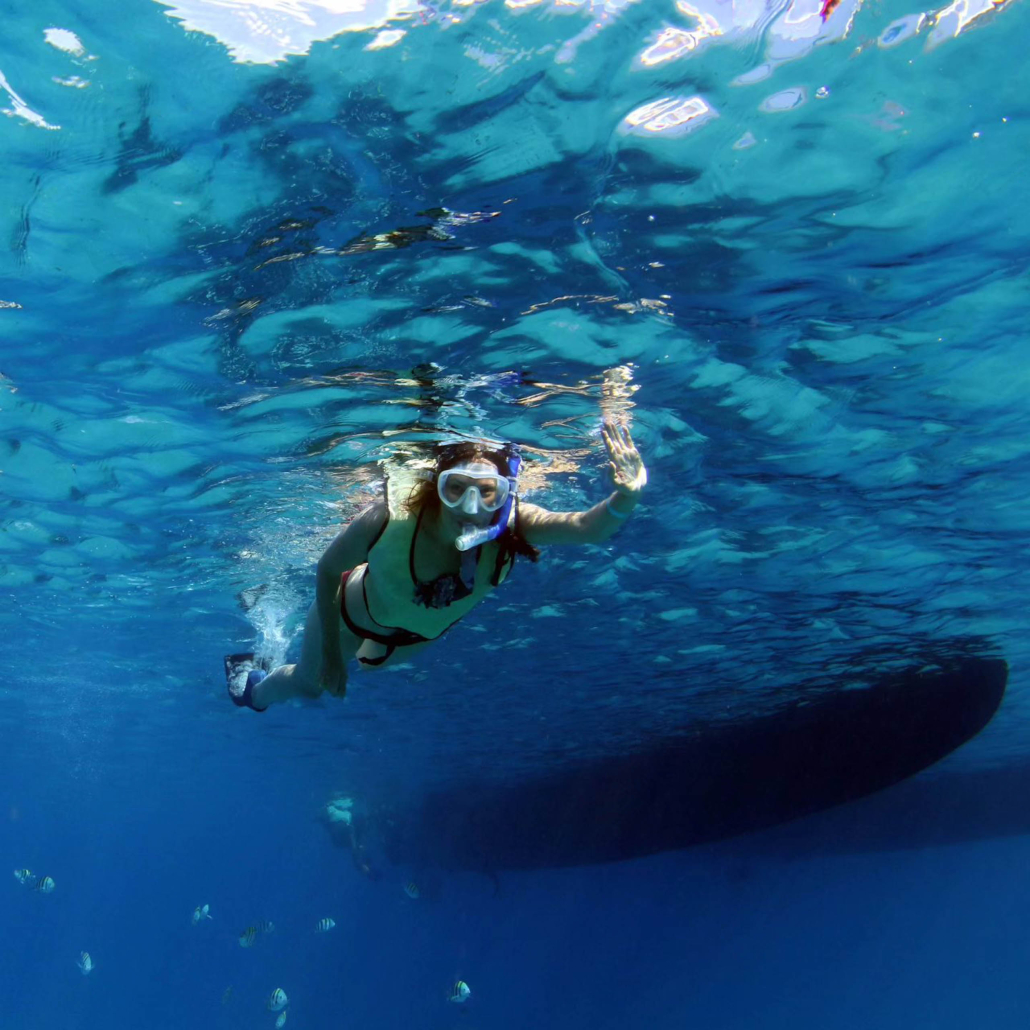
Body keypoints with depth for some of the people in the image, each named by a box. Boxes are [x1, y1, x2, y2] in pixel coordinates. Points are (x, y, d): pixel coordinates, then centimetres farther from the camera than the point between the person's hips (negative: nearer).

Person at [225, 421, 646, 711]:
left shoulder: (511, 526, -39)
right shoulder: (389, 520, -42)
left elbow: (588, 528, -55)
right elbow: (327, 570, -24)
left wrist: (625, 499, -76)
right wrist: (331, 652, -18)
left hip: (422, 634, 2)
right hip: (354, 613, -2)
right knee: (308, 684, 24)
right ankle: (254, 684, 57)